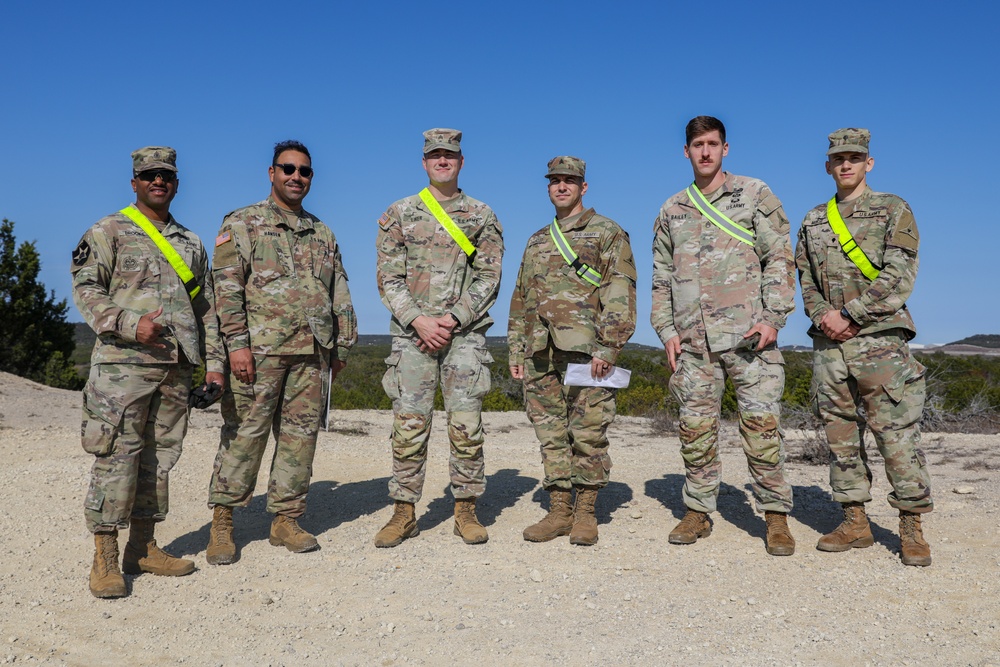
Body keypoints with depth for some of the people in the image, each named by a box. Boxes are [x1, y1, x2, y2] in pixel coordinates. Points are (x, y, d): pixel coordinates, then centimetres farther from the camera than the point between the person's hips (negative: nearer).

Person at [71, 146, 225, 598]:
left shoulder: (191, 243, 19)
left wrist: (214, 359, 11)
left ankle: (143, 548, 17)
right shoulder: (108, 231, 4)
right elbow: (86, 289, -4)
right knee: (117, 455, -7)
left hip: (177, 366, 5)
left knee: (159, 456, 8)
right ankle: (105, 559, 0)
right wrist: (130, 325, -18)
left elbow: (206, 306, 20)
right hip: (124, 361, -5)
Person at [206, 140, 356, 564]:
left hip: (312, 353, 5)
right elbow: (226, 286, -5)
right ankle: (222, 522, 8)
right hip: (260, 349, -5)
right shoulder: (243, 224, 4)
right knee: (244, 433, -2)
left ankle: (286, 520, 17)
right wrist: (236, 343, -14)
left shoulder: (323, 234, 19)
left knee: (300, 434, 7)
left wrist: (342, 346, 15)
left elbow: (340, 294, 21)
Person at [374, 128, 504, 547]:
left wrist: (452, 319, -10)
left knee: (466, 424, -1)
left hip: (465, 332, 0)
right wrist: (418, 320, -10)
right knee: (409, 425, -1)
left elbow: (488, 277, 3)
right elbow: (389, 279, 4)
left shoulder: (482, 216, 10)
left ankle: (466, 511, 11)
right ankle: (404, 512, 10)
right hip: (412, 331, 0)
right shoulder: (398, 215, 10)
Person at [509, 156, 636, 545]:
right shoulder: (537, 242, 22)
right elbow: (521, 300, 22)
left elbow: (620, 293, -7)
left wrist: (607, 348, -16)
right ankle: (559, 511, 15)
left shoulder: (607, 233, 3)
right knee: (551, 435, 7)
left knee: (588, 434, -1)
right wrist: (516, 352, 15)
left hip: (585, 351, -5)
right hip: (541, 353, 6)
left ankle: (585, 512, 9)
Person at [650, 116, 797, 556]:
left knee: (761, 422, -6)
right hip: (693, 340, 3)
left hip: (749, 334, -3)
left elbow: (779, 259, 1)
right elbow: (662, 277, 18)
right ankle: (698, 512, 17)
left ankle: (776, 515, 5)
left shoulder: (754, 195, 7)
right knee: (695, 428, 5)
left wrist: (774, 317, -9)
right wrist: (666, 330, 7)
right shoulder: (672, 211, 16)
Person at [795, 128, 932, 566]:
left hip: (879, 339, -4)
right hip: (829, 344, 5)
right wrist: (823, 315, -5)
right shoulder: (813, 221, 16)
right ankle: (855, 522, 16)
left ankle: (911, 528, 5)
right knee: (840, 434, 7)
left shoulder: (893, 211, 3)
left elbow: (898, 277, -7)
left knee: (897, 433, -5)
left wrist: (849, 315, -13)